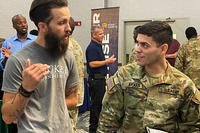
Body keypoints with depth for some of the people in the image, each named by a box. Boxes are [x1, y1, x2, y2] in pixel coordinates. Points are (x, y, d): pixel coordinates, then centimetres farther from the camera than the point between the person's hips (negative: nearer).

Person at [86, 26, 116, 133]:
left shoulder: (99, 46, 15)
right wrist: (107, 61, -18)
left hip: (100, 79, 10)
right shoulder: (92, 47, -15)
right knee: (96, 103, -3)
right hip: (95, 79, -10)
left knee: (100, 103, 15)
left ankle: (97, 124, 26)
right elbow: (92, 64, -24)